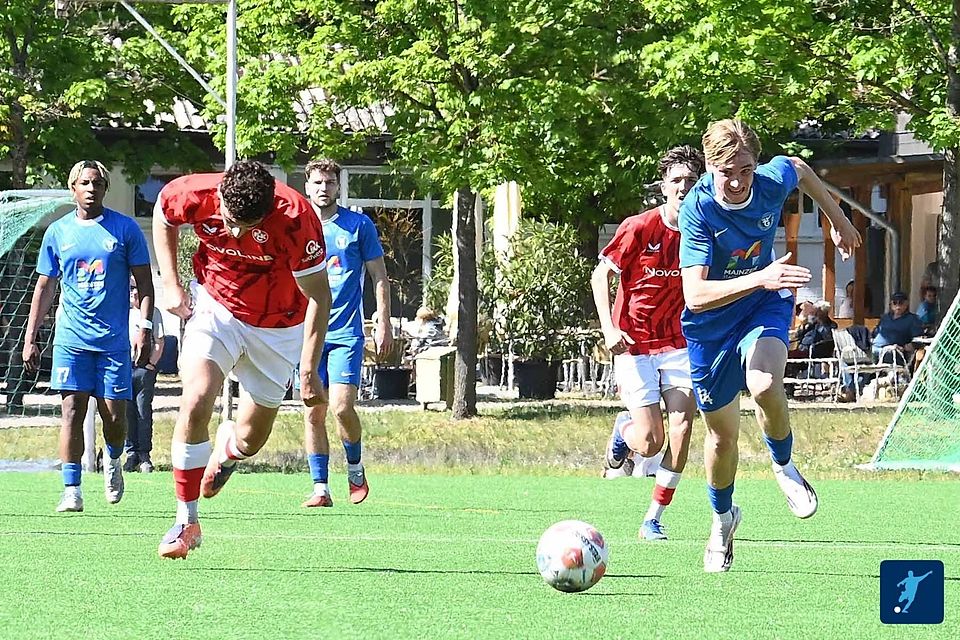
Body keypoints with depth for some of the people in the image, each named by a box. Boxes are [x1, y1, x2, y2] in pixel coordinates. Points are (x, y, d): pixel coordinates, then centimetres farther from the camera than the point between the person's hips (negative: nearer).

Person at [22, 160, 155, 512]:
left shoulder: (125, 229, 3)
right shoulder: (57, 232, 8)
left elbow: (144, 283, 5)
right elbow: (45, 287, 13)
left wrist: (143, 328, -6)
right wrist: (30, 338, 9)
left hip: (114, 338, -1)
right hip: (71, 338, 1)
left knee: (114, 417, 0)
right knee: (72, 410, -9)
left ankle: (113, 460, 32)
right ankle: (71, 490, -8)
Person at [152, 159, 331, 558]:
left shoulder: (296, 219, -31)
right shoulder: (195, 196, -25)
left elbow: (319, 296, -20)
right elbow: (163, 215, 2)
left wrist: (309, 371, -23)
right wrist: (170, 284, -3)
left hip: (278, 327, -1)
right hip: (215, 307, 1)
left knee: (250, 440, 5)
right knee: (196, 401, -24)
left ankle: (228, 446, 46)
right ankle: (186, 522, -12)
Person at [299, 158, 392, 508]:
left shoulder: (359, 225, 3)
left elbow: (379, 277, 7)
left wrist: (384, 324, 0)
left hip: (346, 333, -2)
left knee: (342, 407, -14)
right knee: (313, 413, -1)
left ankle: (355, 467, 12)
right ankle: (320, 488, 4)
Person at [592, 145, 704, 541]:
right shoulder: (639, 228, -12)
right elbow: (601, 275, -6)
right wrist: (609, 328, -17)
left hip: (679, 344, 3)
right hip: (634, 344, -3)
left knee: (682, 427, -12)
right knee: (650, 442, -9)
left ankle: (654, 519, 1)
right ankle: (625, 428, 30)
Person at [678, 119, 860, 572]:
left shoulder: (773, 179, -21)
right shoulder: (698, 209, -31)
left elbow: (801, 169, 8)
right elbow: (695, 295, -39)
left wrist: (837, 219, 19)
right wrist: (760, 278, -50)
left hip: (765, 306, 1)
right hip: (711, 326, -1)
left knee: (764, 385, -31)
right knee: (722, 433, 10)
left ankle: (783, 465, 1)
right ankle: (723, 517, 40)